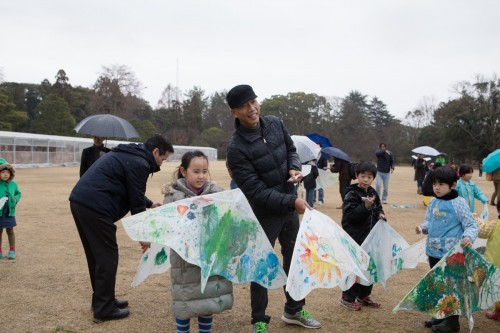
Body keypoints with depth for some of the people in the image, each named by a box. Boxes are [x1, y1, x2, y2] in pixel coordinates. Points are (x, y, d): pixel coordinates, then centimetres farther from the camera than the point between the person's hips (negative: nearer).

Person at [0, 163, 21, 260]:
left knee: (10, 231, 10)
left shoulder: (13, 184, 0)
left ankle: (12, 251, 20)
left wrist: (15, 199, -4)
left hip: (9, 212, 2)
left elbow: (18, 193, 16)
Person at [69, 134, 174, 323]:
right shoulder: (139, 164, -9)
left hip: (80, 201, 10)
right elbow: (136, 202, -7)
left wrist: (150, 204, 38)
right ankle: (104, 309, 7)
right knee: (107, 256, 0)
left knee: (96, 254, 19)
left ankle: (101, 300, 30)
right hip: (95, 207, -10)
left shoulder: (128, 154, 22)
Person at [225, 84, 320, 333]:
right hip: (264, 215, -6)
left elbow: (291, 149, 12)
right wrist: (292, 202, -27)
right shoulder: (236, 148, -23)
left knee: (294, 258, 19)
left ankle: (294, 310, 39)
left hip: (289, 207, 7)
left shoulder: (275, 124, -4)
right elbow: (255, 191, -25)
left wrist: (294, 168, -10)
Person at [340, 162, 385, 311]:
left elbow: (378, 208, 21)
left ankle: (364, 296, 29)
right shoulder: (352, 195, -14)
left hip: (370, 237, 8)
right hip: (355, 238, -8)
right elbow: (349, 215, -21)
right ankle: (347, 298, 11)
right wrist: (365, 206, -30)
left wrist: (380, 214, -1)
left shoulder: (373, 193, 9)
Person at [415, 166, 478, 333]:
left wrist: (469, 237, -30)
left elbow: (471, 225, -11)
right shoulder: (433, 203, 6)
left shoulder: (458, 203, -13)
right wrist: (423, 227, -4)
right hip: (433, 252, 7)